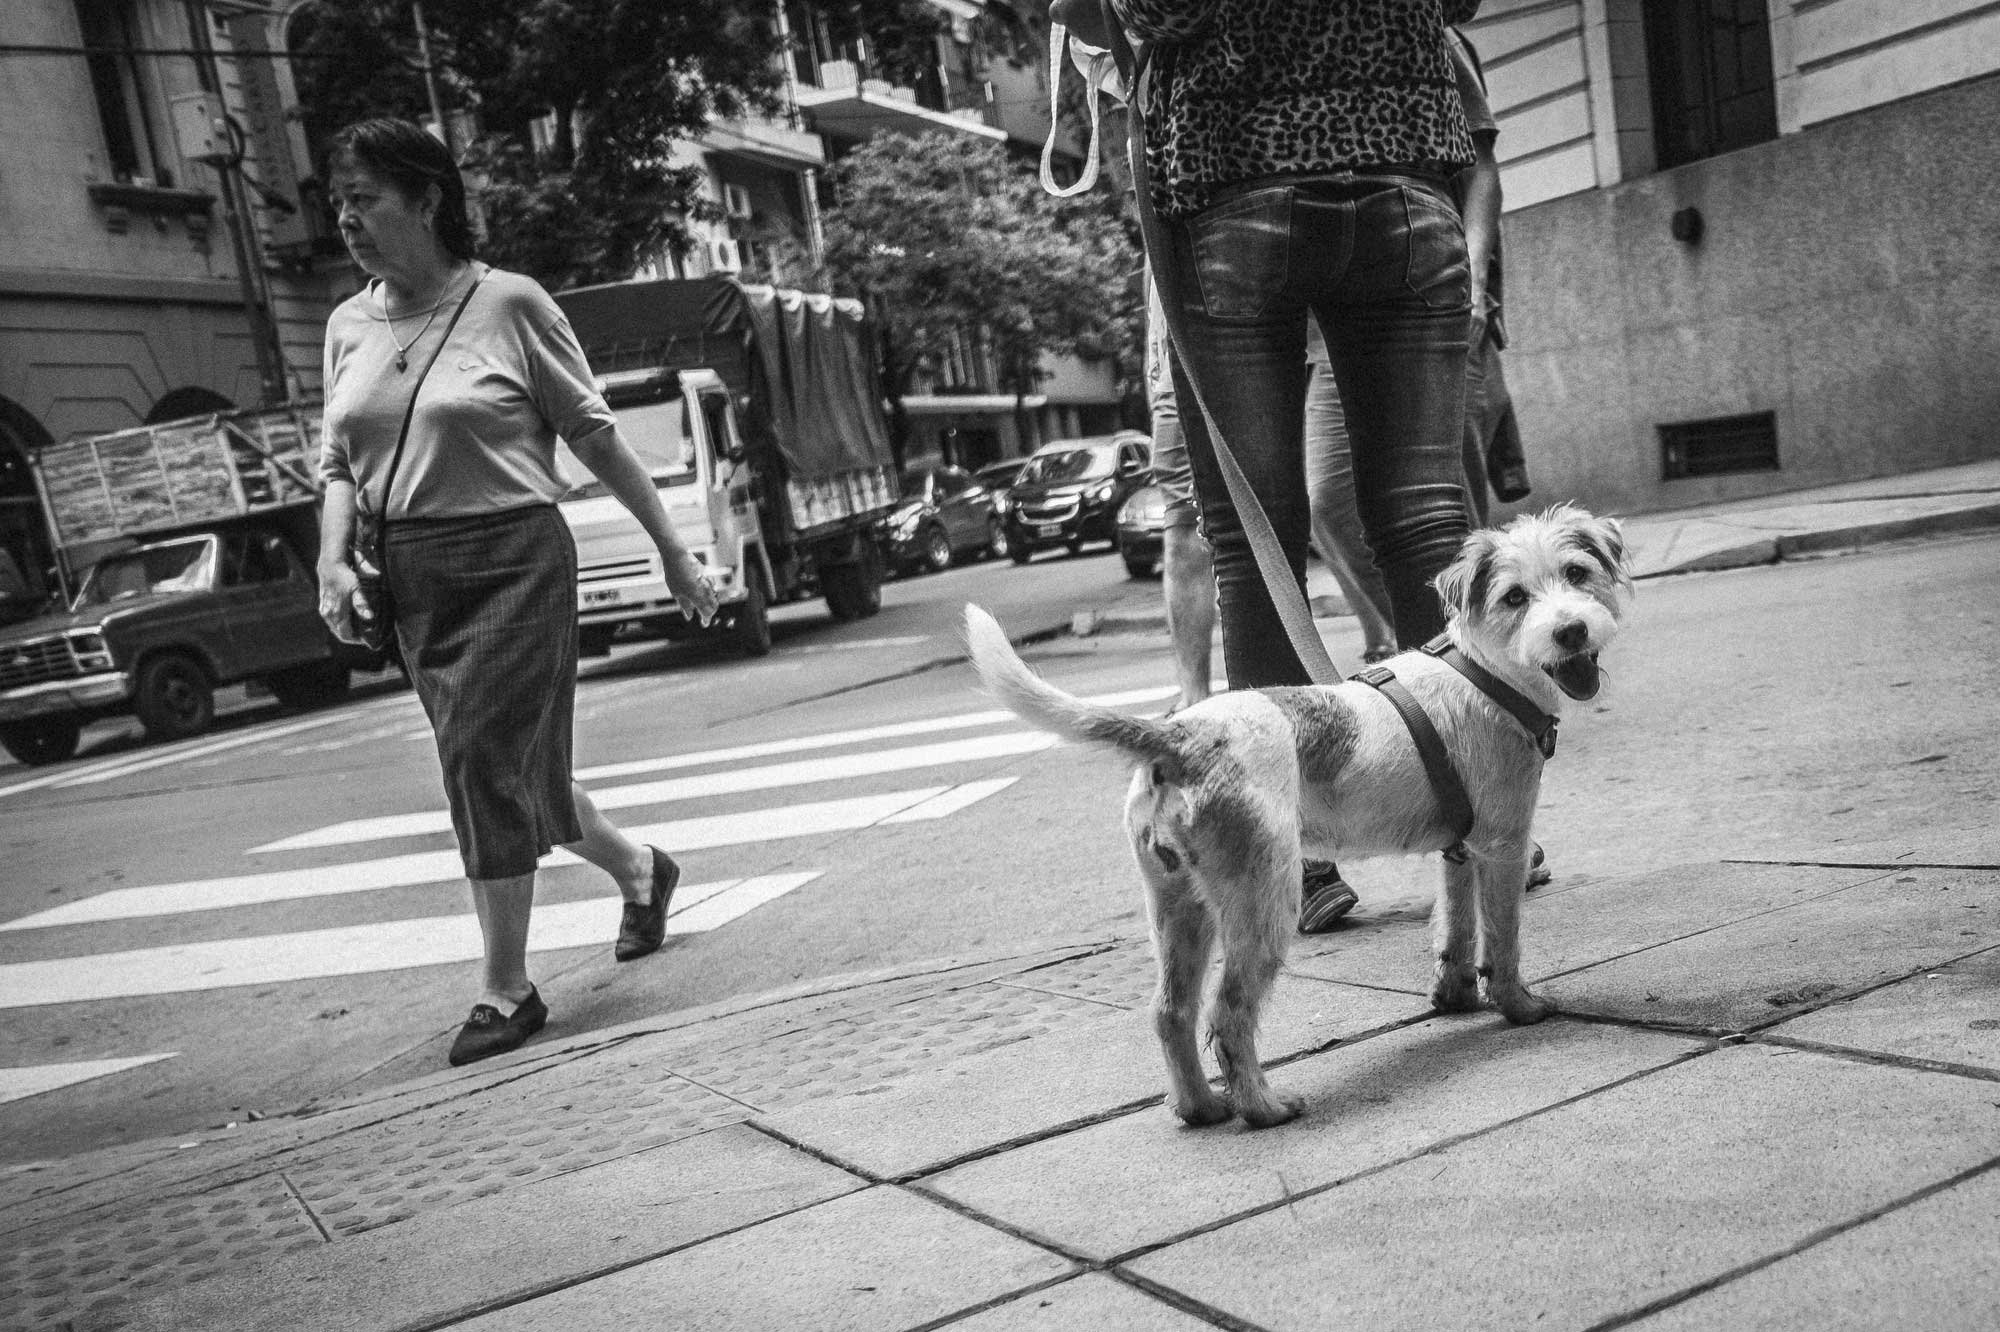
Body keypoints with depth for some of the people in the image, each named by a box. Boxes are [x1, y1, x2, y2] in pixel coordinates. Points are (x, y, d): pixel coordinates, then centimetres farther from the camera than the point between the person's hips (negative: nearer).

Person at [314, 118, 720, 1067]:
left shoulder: (508, 302, -7)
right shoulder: (349, 325, 9)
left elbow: (594, 434, -3)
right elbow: (340, 464, 13)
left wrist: (673, 552, -1)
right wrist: (334, 559, -5)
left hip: (514, 559, -5)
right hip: (414, 577, 6)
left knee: (483, 761, -10)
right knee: (519, 772, 12)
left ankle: (506, 989, 6)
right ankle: (638, 868, 39)